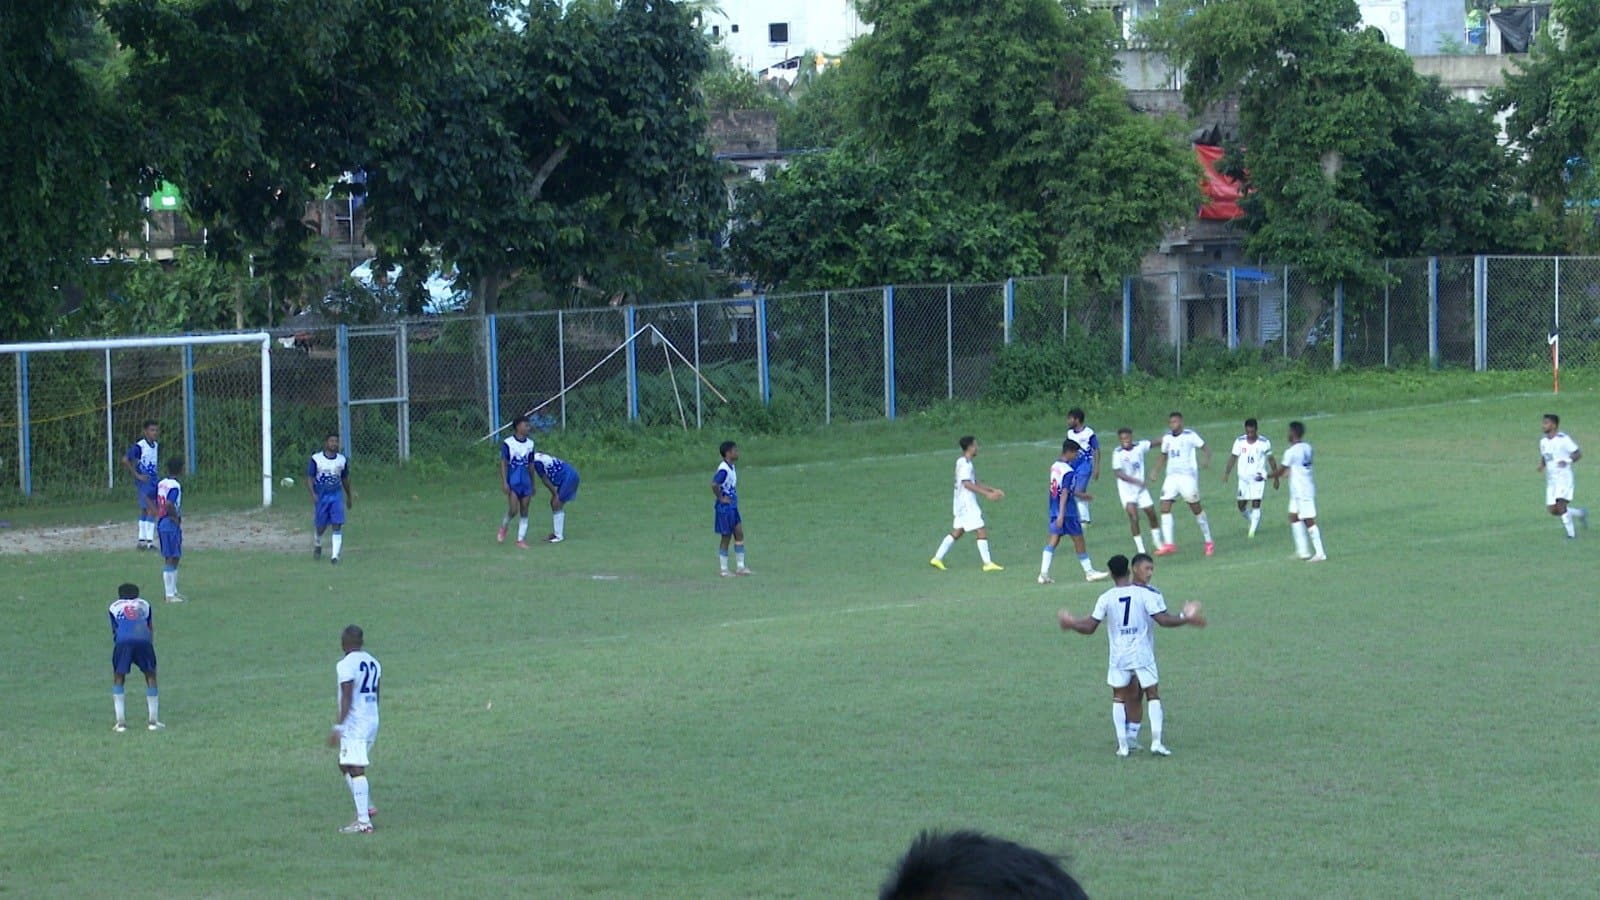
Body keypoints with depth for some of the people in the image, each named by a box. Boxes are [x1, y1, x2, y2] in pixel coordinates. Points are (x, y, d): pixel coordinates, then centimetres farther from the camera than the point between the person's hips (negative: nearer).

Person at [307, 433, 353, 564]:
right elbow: (309, 478, -6)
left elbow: (345, 479, 17)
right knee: (321, 526, 8)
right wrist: (313, 494, -19)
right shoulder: (316, 459, -6)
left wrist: (349, 497, 24)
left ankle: (335, 555, -10)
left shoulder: (342, 460, 5)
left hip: (336, 495, 2)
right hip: (320, 497, -2)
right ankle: (317, 544, 40)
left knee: (337, 526, -10)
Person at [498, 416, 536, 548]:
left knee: (524, 511, 3)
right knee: (513, 510, -12)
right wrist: (504, 482, -13)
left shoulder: (530, 444, 9)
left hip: (526, 482, 5)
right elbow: (503, 463, -6)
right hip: (513, 482, -5)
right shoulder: (508, 443, -7)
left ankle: (521, 539, 8)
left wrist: (533, 485, 17)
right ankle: (503, 528, 17)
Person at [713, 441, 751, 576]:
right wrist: (720, 498, -21)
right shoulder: (724, 469, -21)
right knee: (726, 538, -1)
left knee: (739, 534, 10)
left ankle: (740, 567, 17)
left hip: (733, 507, 9)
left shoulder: (731, 467, 9)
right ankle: (724, 570, 7)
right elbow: (714, 485, -33)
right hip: (725, 508, -9)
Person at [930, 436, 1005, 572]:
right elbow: (967, 484, -22)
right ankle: (988, 563, -8)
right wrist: (987, 494, -24)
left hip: (961, 504, 10)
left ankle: (937, 558, 12)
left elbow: (975, 483, 22)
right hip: (967, 503, -10)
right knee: (982, 531, -8)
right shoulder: (964, 464, -14)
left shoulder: (965, 463, 17)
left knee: (956, 533, 12)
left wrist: (994, 490, 18)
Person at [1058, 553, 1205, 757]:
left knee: (1119, 697, 13)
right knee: (1153, 695, 9)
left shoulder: (1106, 598, -3)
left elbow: (1089, 627, 0)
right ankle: (1156, 741, -3)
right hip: (1143, 654, -1)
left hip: (1119, 656, 1)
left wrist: (1071, 624, 18)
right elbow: (1163, 620, -11)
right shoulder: (1146, 594, -6)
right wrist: (1185, 618, 2)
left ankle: (1122, 745, 5)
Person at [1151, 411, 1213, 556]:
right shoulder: (1167, 438, 12)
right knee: (1165, 507, -9)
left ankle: (1209, 542, 13)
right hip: (1171, 477, 5)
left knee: (1196, 508, 1)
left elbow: (1206, 449, -4)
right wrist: (1156, 471, 9)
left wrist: (1206, 459, -25)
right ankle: (1169, 544, -11)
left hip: (1188, 477, -5)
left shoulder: (1190, 436, -4)